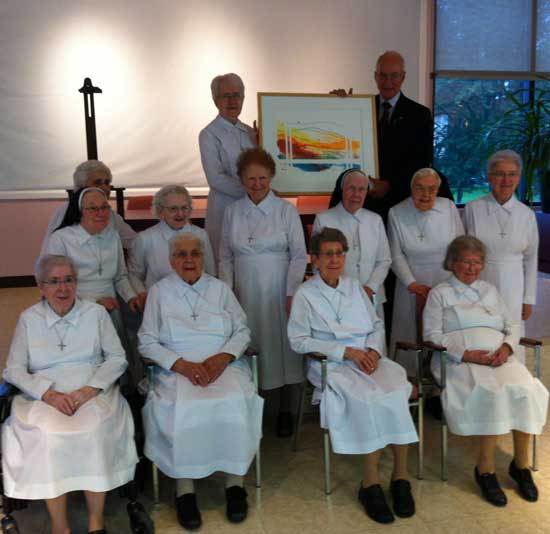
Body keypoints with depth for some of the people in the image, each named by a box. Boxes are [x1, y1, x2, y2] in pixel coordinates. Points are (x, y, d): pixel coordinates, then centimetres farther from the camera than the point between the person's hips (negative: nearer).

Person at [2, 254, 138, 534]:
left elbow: (117, 358, 6)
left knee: (94, 431, -32)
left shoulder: (96, 313, 9)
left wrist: (91, 389, -12)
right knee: (46, 437, -31)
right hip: (44, 397, 1)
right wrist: (48, 394, -12)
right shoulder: (28, 319, 10)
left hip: (93, 393, 0)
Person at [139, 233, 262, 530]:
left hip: (223, 365, 1)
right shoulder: (159, 291, 8)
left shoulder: (220, 288, 13)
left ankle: (235, 483, -13)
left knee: (234, 403, -29)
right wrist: (183, 364, -13)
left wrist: (222, 358, -10)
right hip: (178, 369, -1)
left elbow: (242, 331, 10)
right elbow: (147, 342, 2)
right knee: (182, 409, -32)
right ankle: (185, 490, -18)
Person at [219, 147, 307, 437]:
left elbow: (299, 255, -1)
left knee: (281, 345, 4)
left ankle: (285, 411, 19)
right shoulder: (232, 211, 6)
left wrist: (291, 293, -7)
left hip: (278, 291, -2)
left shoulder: (286, 210, -1)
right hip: (245, 292, 2)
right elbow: (226, 256, 9)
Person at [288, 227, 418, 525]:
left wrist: (373, 350, -5)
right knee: (368, 398, -32)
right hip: (331, 365, -4)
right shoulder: (305, 294, 2)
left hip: (368, 358, 4)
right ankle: (371, 483, -20)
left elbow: (377, 325, 18)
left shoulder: (355, 286, 17)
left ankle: (400, 476, -17)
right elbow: (299, 340, -5)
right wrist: (346, 351, -12)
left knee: (397, 389, -26)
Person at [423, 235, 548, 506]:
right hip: (460, 359, -4)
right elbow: (432, 335, 0)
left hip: (499, 356, 4)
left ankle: (521, 463, -14)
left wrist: (506, 347, -3)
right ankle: (485, 467, -20)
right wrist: (466, 354, -14)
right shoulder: (439, 294, 11)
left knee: (524, 388, -27)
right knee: (491, 391, -34)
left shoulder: (490, 290, 25)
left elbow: (513, 326, 20)